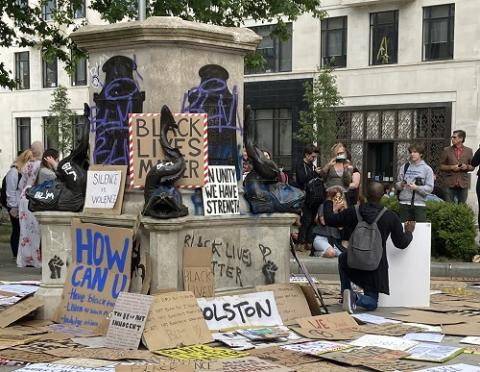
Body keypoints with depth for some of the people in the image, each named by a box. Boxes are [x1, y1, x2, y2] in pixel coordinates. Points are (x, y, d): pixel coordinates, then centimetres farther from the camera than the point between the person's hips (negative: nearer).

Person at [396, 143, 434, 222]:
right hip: (404, 203, 2)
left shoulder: (427, 169, 2)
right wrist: (401, 185, -11)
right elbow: (397, 184, 12)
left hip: (419, 204, -2)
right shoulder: (404, 167, 10)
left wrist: (416, 187, -18)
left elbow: (430, 188, -5)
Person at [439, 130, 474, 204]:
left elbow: (472, 166, 12)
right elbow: (441, 166, 4)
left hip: (463, 183, 1)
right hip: (450, 183, -1)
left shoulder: (469, 151, 7)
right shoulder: (446, 150, 4)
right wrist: (451, 167, -12)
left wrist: (467, 167, -10)